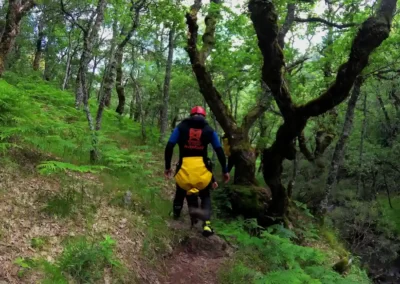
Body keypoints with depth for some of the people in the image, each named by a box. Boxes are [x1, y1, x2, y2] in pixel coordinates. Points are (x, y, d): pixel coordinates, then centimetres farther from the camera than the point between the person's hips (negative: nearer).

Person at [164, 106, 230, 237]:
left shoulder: (181, 127, 10)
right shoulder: (208, 130, 10)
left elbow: (169, 147, 2)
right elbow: (219, 151, 6)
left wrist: (167, 167, 10)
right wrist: (225, 170, 13)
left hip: (184, 168, 0)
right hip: (202, 169, 0)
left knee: (181, 191, 29)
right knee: (205, 196, 20)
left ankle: (176, 213, 44)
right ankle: (206, 224, 3)